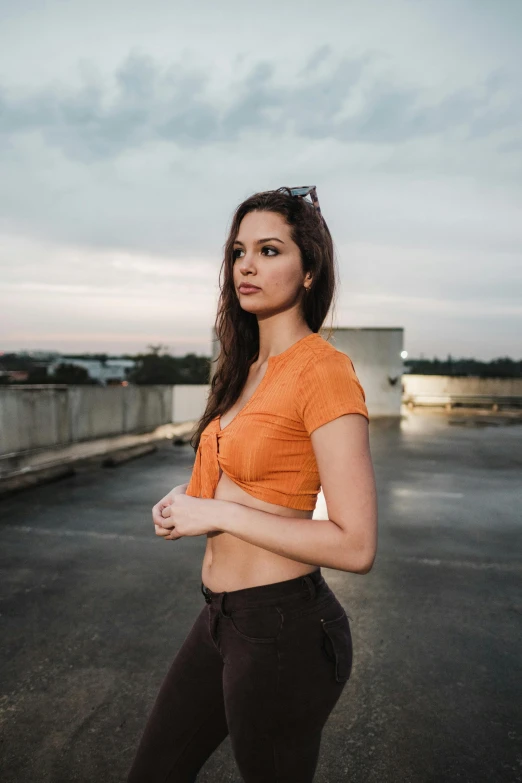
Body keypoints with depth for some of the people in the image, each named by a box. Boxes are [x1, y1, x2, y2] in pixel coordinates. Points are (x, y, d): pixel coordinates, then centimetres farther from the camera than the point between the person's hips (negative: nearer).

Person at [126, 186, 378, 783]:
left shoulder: (323, 369, -20)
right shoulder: (250, 369, 6)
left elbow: (356, 547, -22)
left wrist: (220, 512, -18)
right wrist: (189, 502, -1)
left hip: (283, 628, -8)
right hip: (222, 618, 8)